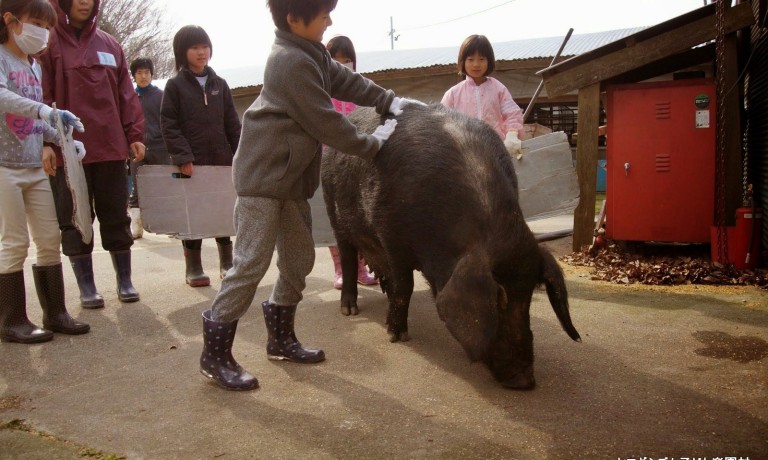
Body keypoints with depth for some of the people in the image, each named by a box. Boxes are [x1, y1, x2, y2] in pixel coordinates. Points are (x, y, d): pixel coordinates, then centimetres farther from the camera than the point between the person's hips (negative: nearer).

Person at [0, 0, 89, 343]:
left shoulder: (34, 66, 15)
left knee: (50, 240, 7)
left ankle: (55, 312, 16)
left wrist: (62, 140, 6)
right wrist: (46, 111, -40)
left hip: (35, 168, 7)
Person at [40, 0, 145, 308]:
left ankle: (125, 281, 20)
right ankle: (86, 287, 16)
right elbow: (41, 96, -6)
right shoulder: (49, 43, 0)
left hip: (110, 147, 3)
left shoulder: (109, 45, 12)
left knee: (116, 218, 9)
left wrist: (135, 135, 5)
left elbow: (126, 94, 11)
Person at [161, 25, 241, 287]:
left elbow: (233, 124, 9)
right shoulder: (175, 85, 1)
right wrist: (182, 156, -15)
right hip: (190, 161, -3)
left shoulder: (219, 84, 11)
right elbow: (169, 125, -5)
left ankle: (227, 263, 21)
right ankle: (193, 268, 14)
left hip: (221, 158, 3)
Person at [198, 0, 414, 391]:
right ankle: (215, 355, 2)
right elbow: (325, 123, -18)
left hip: (291, 181, 10)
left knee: (298, 260, 13)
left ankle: (280, 338, 27)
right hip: (262, 177, -10)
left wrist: (388, 101, 7)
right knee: (251, 264, -9)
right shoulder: (292, 62, -19)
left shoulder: (309, 52, 10)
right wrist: (371, 144, -7)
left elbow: (344, 80, 18)